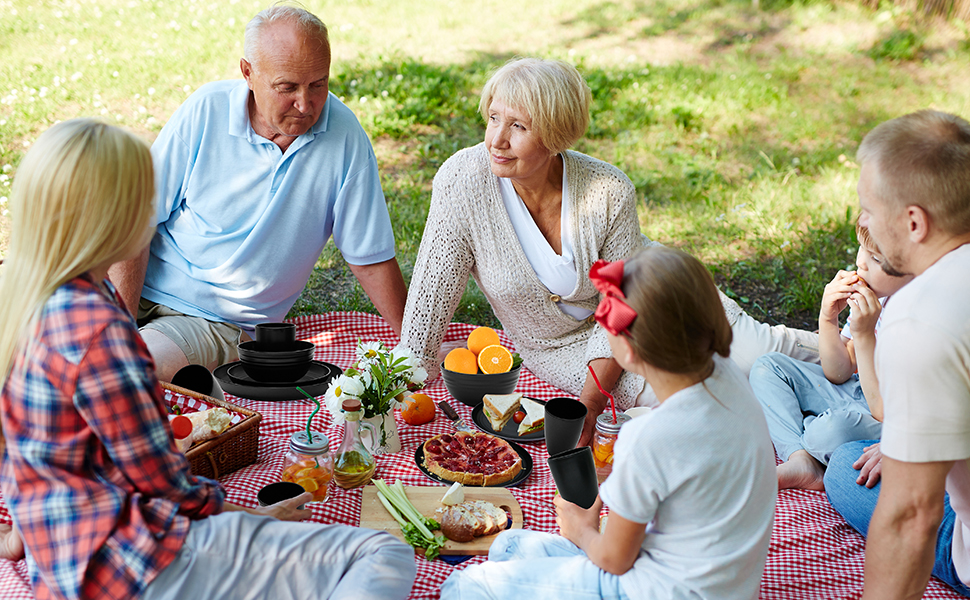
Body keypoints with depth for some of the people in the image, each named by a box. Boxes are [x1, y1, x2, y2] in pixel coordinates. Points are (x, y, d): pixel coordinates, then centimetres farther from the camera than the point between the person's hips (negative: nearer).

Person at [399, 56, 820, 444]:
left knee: (755, 356, -15)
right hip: (560, 347, 0)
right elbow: (432, 298, -21)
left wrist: (590, 403, -30)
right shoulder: (463, 181, -29)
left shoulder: (610, 192, -27)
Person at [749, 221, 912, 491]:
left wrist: (864, 335, -31)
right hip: (855, 395, 8)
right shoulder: (875, 295, -5)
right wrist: (828, 318, -14)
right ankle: (801, 461, -17)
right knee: (767, 368, 1)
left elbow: (885, 412, -28)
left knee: (836, 426, -39)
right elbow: (838, 374, 2)